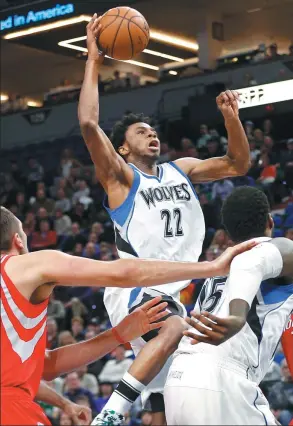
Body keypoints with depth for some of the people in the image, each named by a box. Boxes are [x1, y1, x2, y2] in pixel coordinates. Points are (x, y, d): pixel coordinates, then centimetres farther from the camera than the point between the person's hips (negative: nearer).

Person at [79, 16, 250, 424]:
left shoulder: (180, 170, 18)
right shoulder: (120, 176, 0)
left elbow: (237, 165, 21)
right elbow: (88, 124, -15)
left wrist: (232, 117, 5)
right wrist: (93, 62, -11)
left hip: (173, 293, 7)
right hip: (134, 288, -7)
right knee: (177, 330, -39)